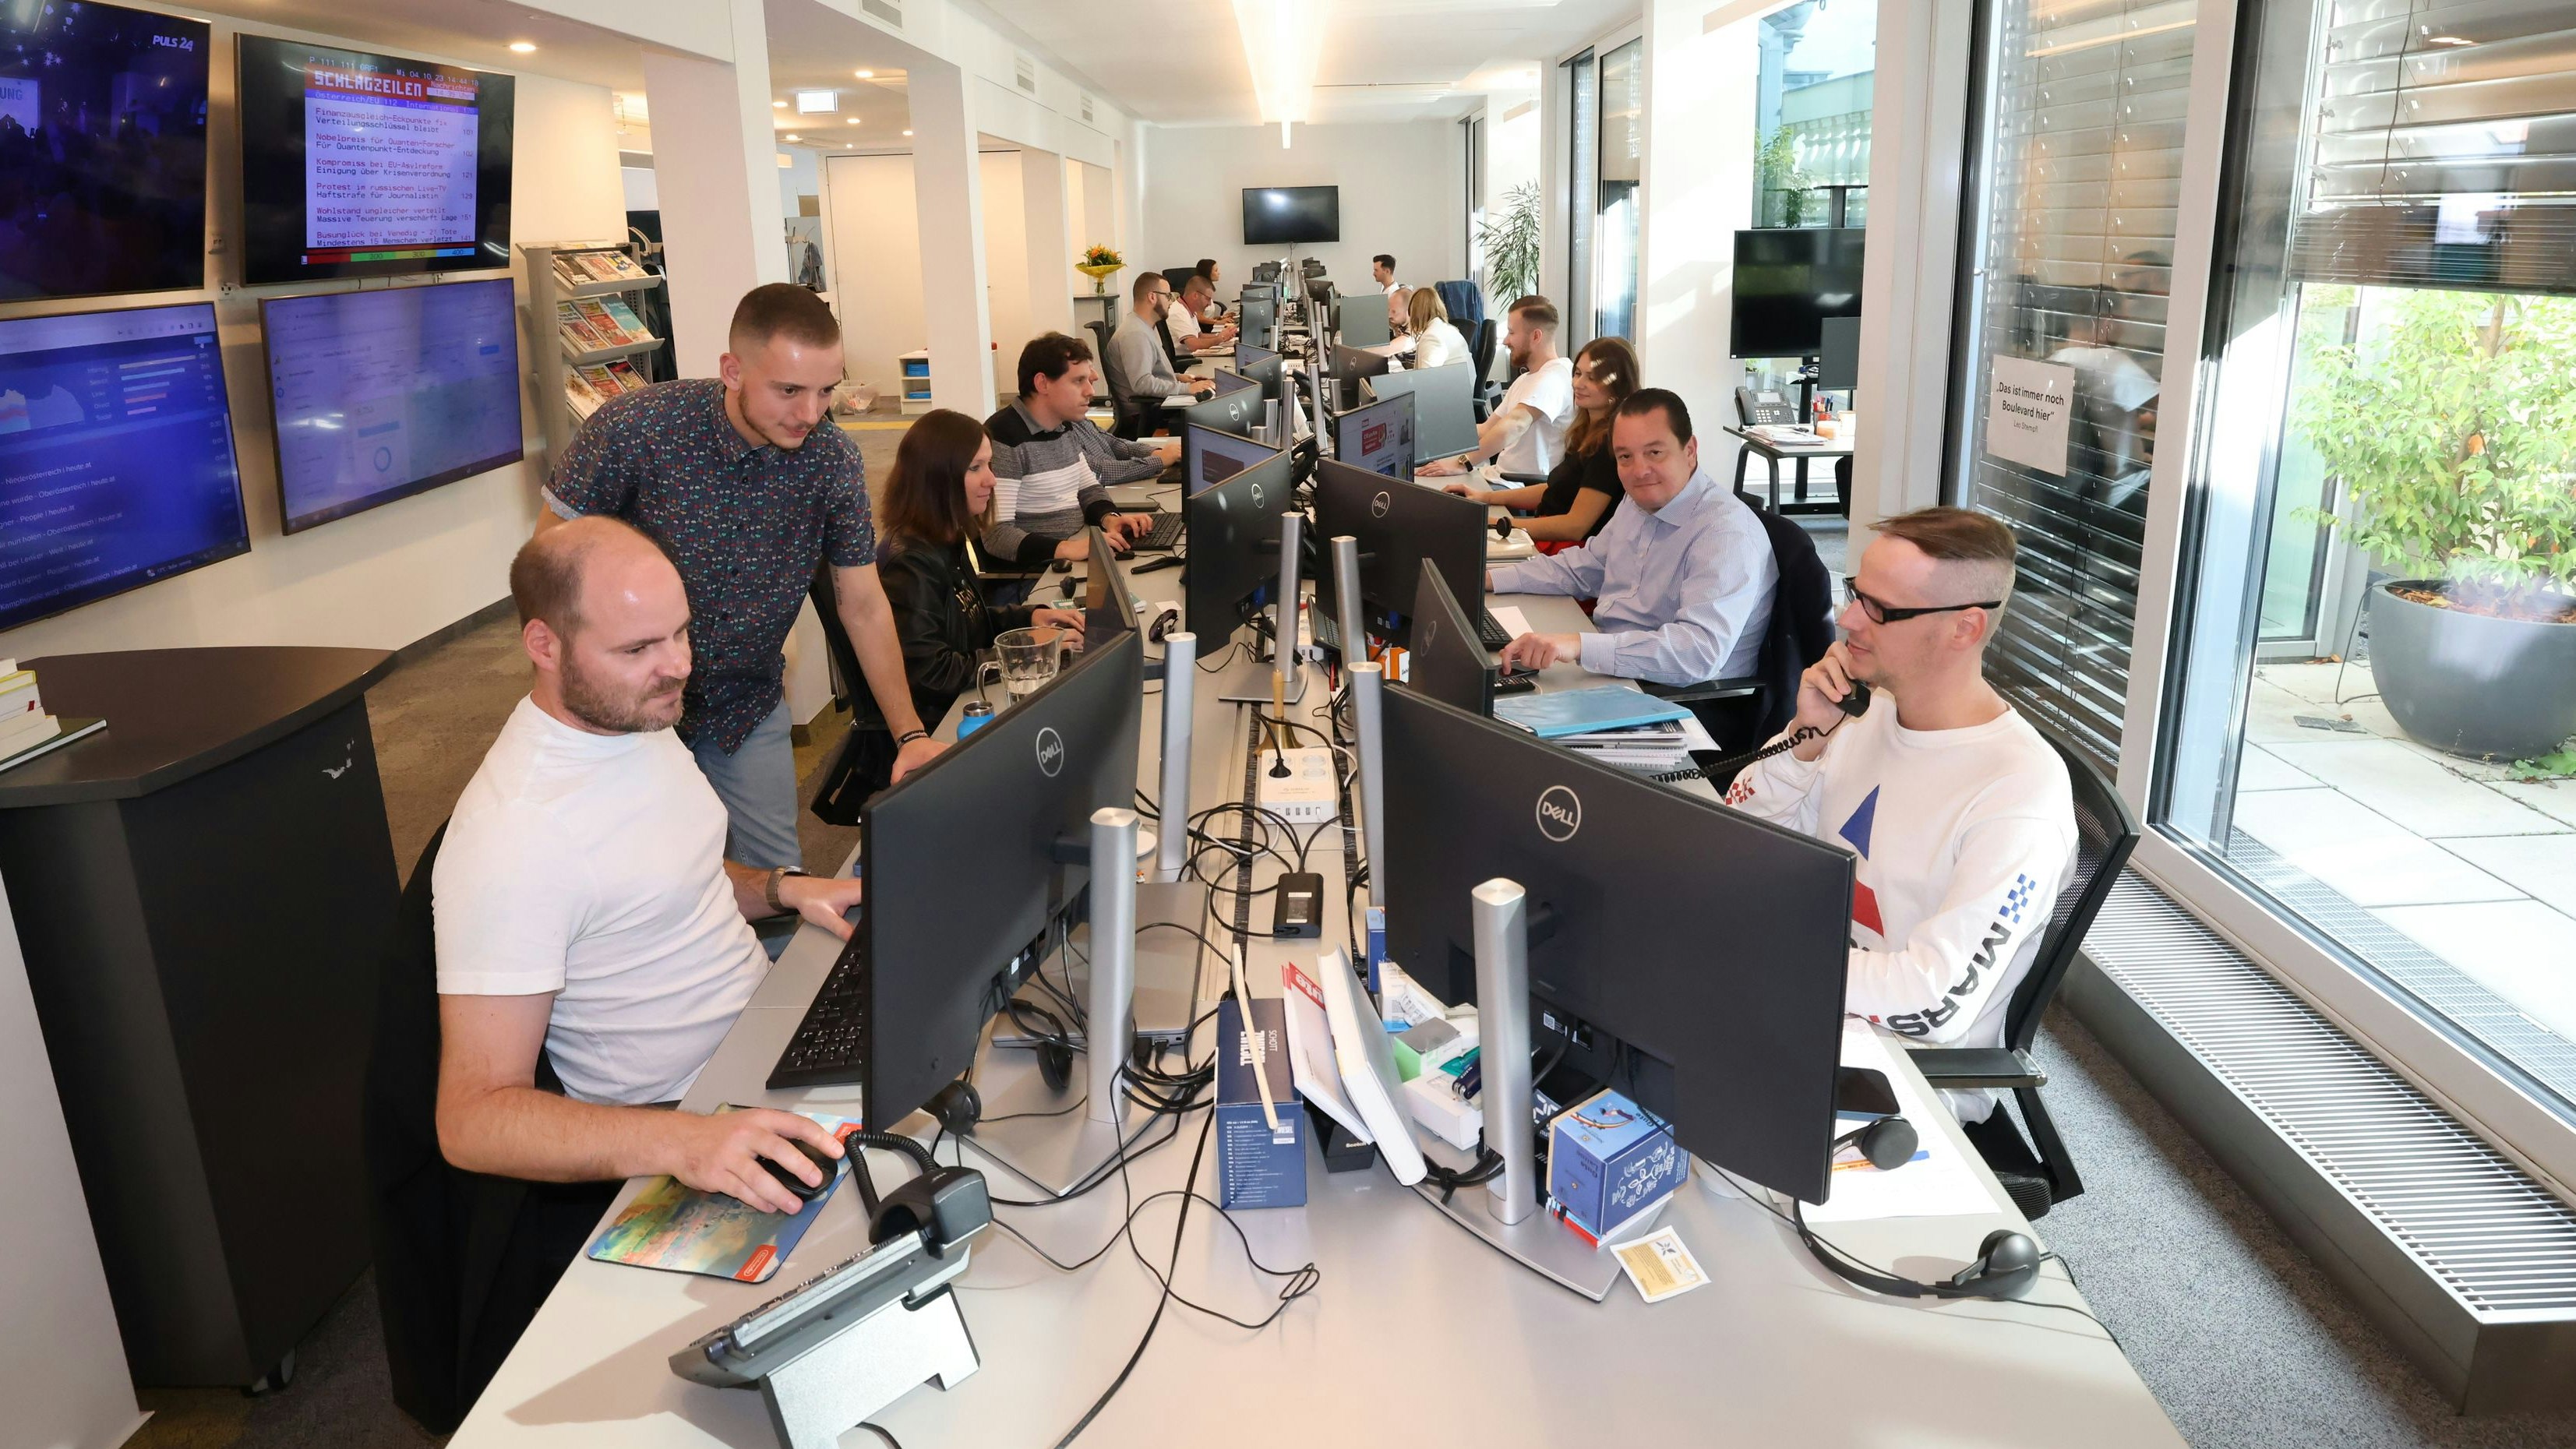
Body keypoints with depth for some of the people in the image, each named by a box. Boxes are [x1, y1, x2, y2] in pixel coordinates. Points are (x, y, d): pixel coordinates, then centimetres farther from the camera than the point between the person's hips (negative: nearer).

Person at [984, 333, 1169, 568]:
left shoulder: (1065, 427, 10)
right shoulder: (1005, 439, -17)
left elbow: (1089, 487, 21)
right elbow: (996, 535, -22)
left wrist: (1109, 518, -1)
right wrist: (1066, 549, -34)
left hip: (1079, 546, 9)